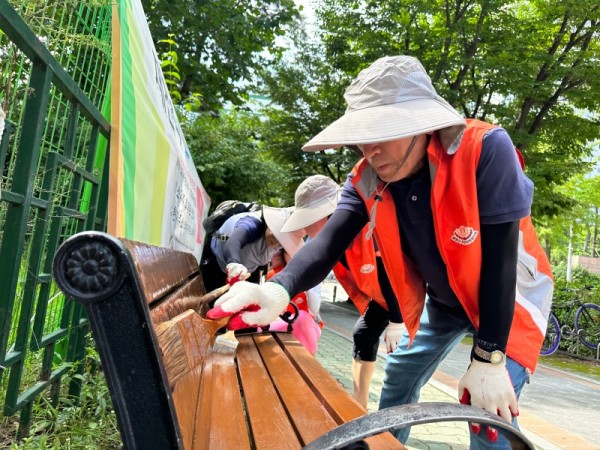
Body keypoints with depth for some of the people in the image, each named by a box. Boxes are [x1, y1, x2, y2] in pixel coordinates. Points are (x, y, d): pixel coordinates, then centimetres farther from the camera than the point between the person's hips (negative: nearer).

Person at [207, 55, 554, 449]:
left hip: (507, 296, -4)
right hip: (441, 299, 5)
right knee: (397, 385, 14)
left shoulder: (484, 150, -32)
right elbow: (329, 242, -27)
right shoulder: (367, 179, -17)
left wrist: (488, 359, -28)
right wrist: (279, 289, -48)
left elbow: (499, 256, -30)